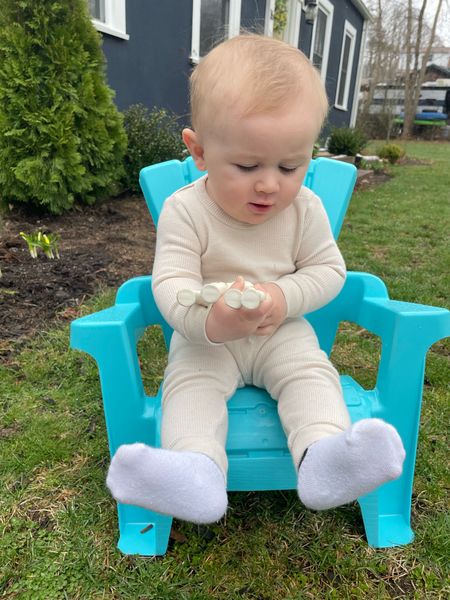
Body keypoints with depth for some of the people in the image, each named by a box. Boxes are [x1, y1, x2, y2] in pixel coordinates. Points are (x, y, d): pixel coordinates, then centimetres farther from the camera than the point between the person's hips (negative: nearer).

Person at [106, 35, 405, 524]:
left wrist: (284, 298, -23)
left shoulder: (305, 209, -8)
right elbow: (171, 282, -21)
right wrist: (208, 321, -45)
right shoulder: (184, 210, -16)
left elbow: (328, 270, -2)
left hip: (282, 333, 2)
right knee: (188, 382, -24)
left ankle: (324, 456, -35)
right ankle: (197, 469, -38)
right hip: (205, 339, -1)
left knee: (312, 372, -22)